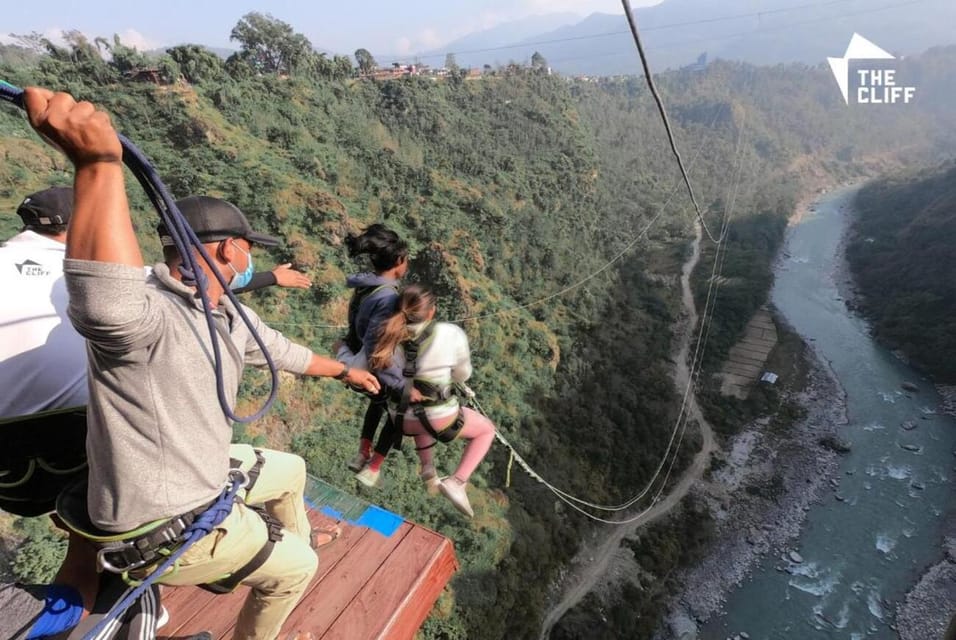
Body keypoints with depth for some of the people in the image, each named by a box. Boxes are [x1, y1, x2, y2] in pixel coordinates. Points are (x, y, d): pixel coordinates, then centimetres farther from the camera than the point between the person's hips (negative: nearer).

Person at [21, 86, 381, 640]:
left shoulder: (230, 315, -4)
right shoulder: (143, 314, -32)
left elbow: (283, 351, 12)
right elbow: (107, 303, -58)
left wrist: (346, 371, 24)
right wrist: (99, 162, -58)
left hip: (205, 476, 8)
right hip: (166, 528, -8)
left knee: (291, 469, 29)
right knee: (296, 569, 10)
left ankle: (297, 536, 61)